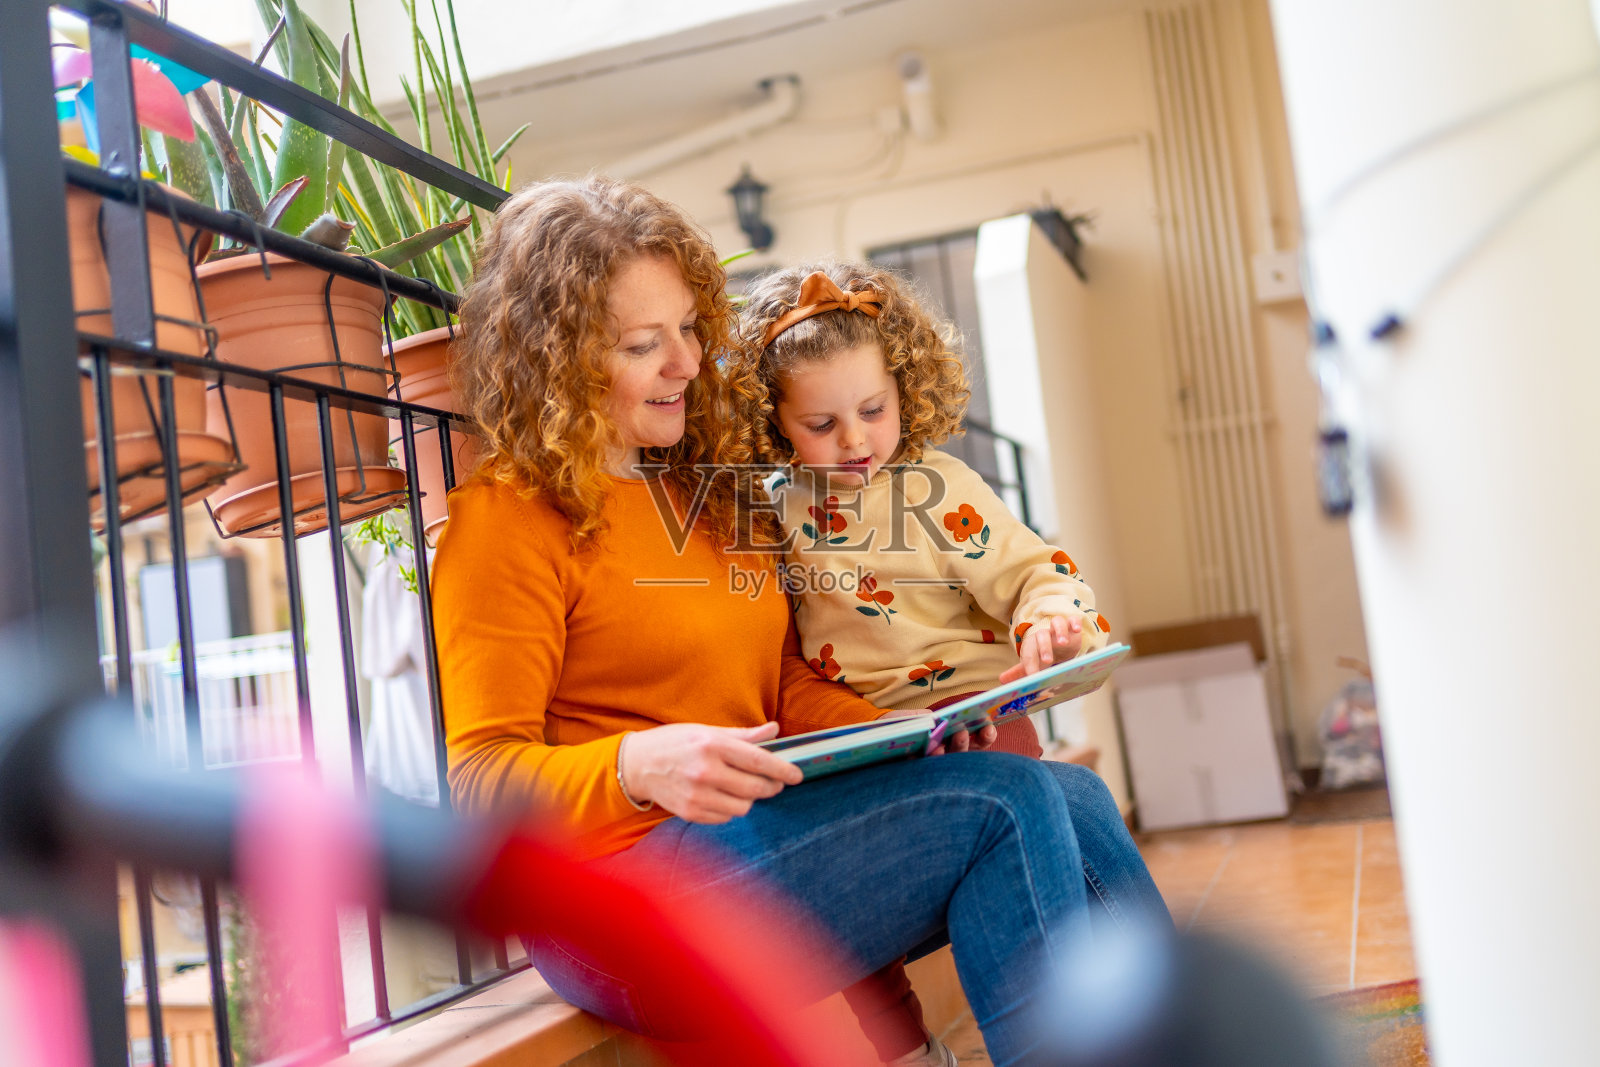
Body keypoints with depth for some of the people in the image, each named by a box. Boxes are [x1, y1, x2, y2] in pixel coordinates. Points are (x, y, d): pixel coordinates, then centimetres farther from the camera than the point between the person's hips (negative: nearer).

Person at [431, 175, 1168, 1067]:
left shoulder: (703, 486, 19)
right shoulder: (509, 518, -7)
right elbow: (482, 780, -12)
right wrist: (637, 766, -31)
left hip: (757, 835, 8)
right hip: (628, 881, -7)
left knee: (1075, 796, -9)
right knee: (1003, 801, -21)